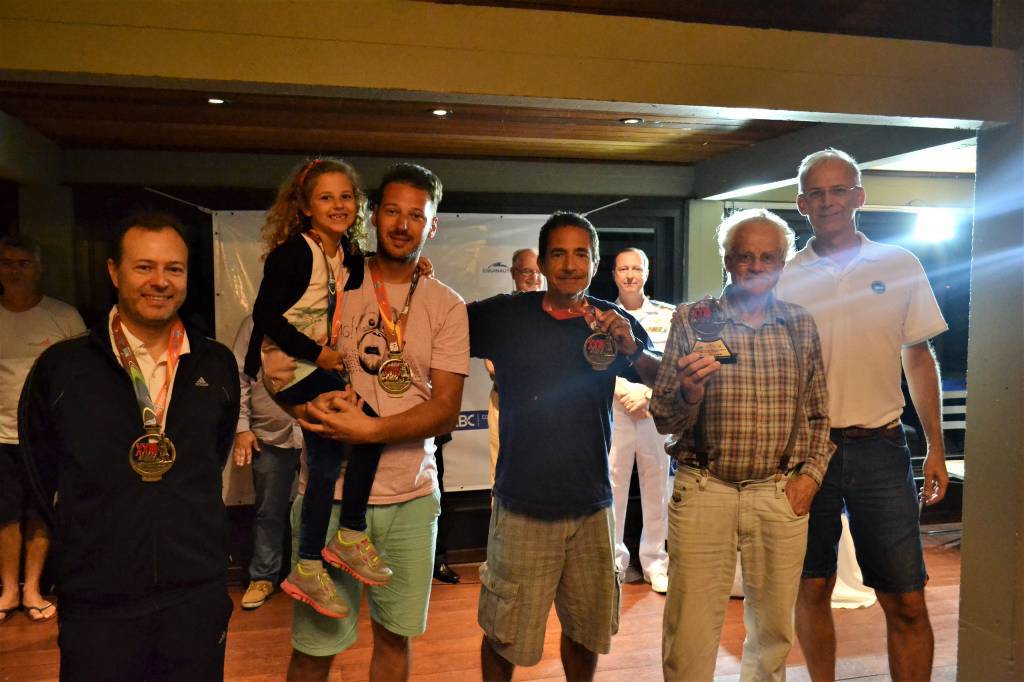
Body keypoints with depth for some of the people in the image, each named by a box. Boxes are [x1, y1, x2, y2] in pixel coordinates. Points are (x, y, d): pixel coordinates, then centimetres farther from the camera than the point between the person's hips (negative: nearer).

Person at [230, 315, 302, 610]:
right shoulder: (254, 324, 4)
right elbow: (240, 380, 3)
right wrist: (242, 427, -3)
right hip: (270, 436, 0)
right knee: (269, 511, 12)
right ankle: (263, 577, 28)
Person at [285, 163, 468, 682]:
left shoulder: (446, 306, 1)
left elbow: (446, 411, -6)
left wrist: (368, 429, -20)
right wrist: (308, 402, -19)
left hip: (412, 499, 2)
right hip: (330, 491, -1)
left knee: (396, 636, 16)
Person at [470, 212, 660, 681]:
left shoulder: (613, 322, 2)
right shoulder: (503, 316, -4)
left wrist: (631, 349, -17)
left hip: (592, 505, 3)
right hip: (523, 506, -2)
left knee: (586, 630, 20)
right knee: (504, 635, 9)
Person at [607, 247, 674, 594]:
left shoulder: (668, 315, 7)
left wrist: (645, 395, -11)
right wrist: (626, 397, -11)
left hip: (656, 411, 1)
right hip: (613, 411, -1)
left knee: (656, 487, 6)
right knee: (613, 486, 2)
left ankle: (655, 562, 18)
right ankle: (614, 560, 15)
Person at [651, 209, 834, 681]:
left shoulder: (802, 326, 7)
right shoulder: (692, 320, -1)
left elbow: (820, 414, 15)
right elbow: (663, 420, -2)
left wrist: (810, 474, 3)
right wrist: (688, 395, -22)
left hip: (781, 494, 3)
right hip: (703, 490, -2)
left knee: (774, 629, 15)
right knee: (690, 633, 1)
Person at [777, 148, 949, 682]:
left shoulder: (900, 266, 4)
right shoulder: (785, 279, 2)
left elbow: (919, 358, 9)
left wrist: (936, 447, 5)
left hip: (880, 445, 0)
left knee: (906, 603, 1)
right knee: (812, 591, 12)